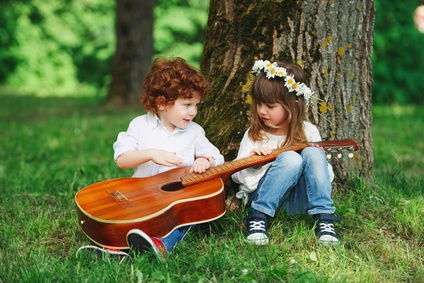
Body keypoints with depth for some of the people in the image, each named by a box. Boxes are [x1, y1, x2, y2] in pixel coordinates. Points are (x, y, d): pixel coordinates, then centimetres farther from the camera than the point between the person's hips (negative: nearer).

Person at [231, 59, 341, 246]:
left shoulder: (308, 132, 5)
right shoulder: (254, 134, 3)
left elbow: (327, 175, 10)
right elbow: (236, 175, 2)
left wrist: (318, 160, -12)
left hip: (299, 200, 1)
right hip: (263, 196, -1)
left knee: (312, 154, -24)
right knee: (290, 158, -29)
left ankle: (324, 220, -26)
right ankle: (258, 218, -25)